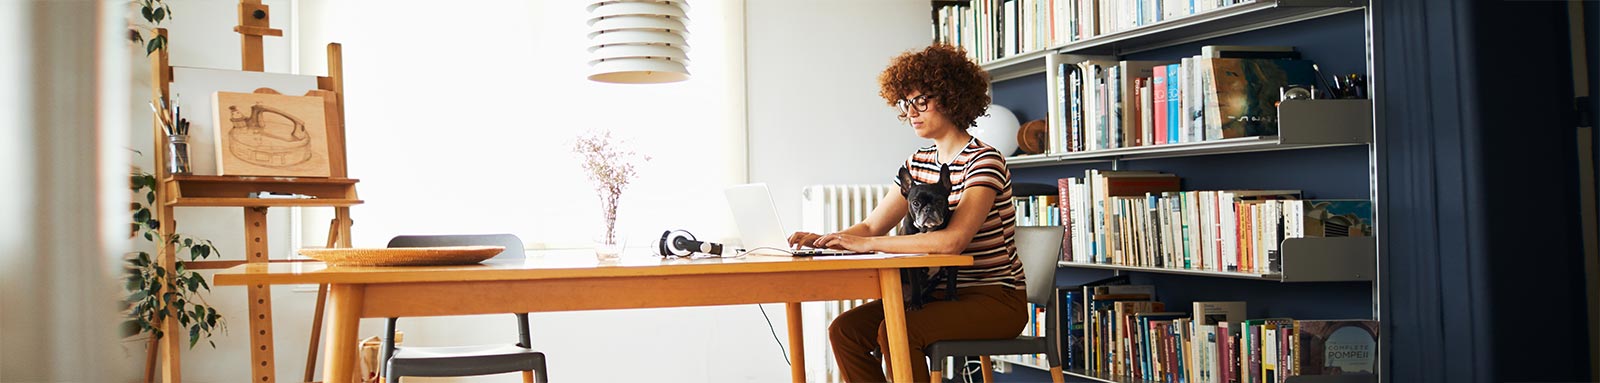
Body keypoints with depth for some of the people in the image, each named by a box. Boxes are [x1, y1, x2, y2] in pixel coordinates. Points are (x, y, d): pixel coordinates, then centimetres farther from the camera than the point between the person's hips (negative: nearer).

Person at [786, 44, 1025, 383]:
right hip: (942, 292, 8)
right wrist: (823, 240, -12)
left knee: (895, 332, -29)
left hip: (996, 300, -8)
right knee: (845, 329, -9)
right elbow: (872, 225, 9)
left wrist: (867, 244, -28)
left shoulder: (984, 161, -15)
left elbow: (954, 239, -29)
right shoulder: (918, 163, 11)